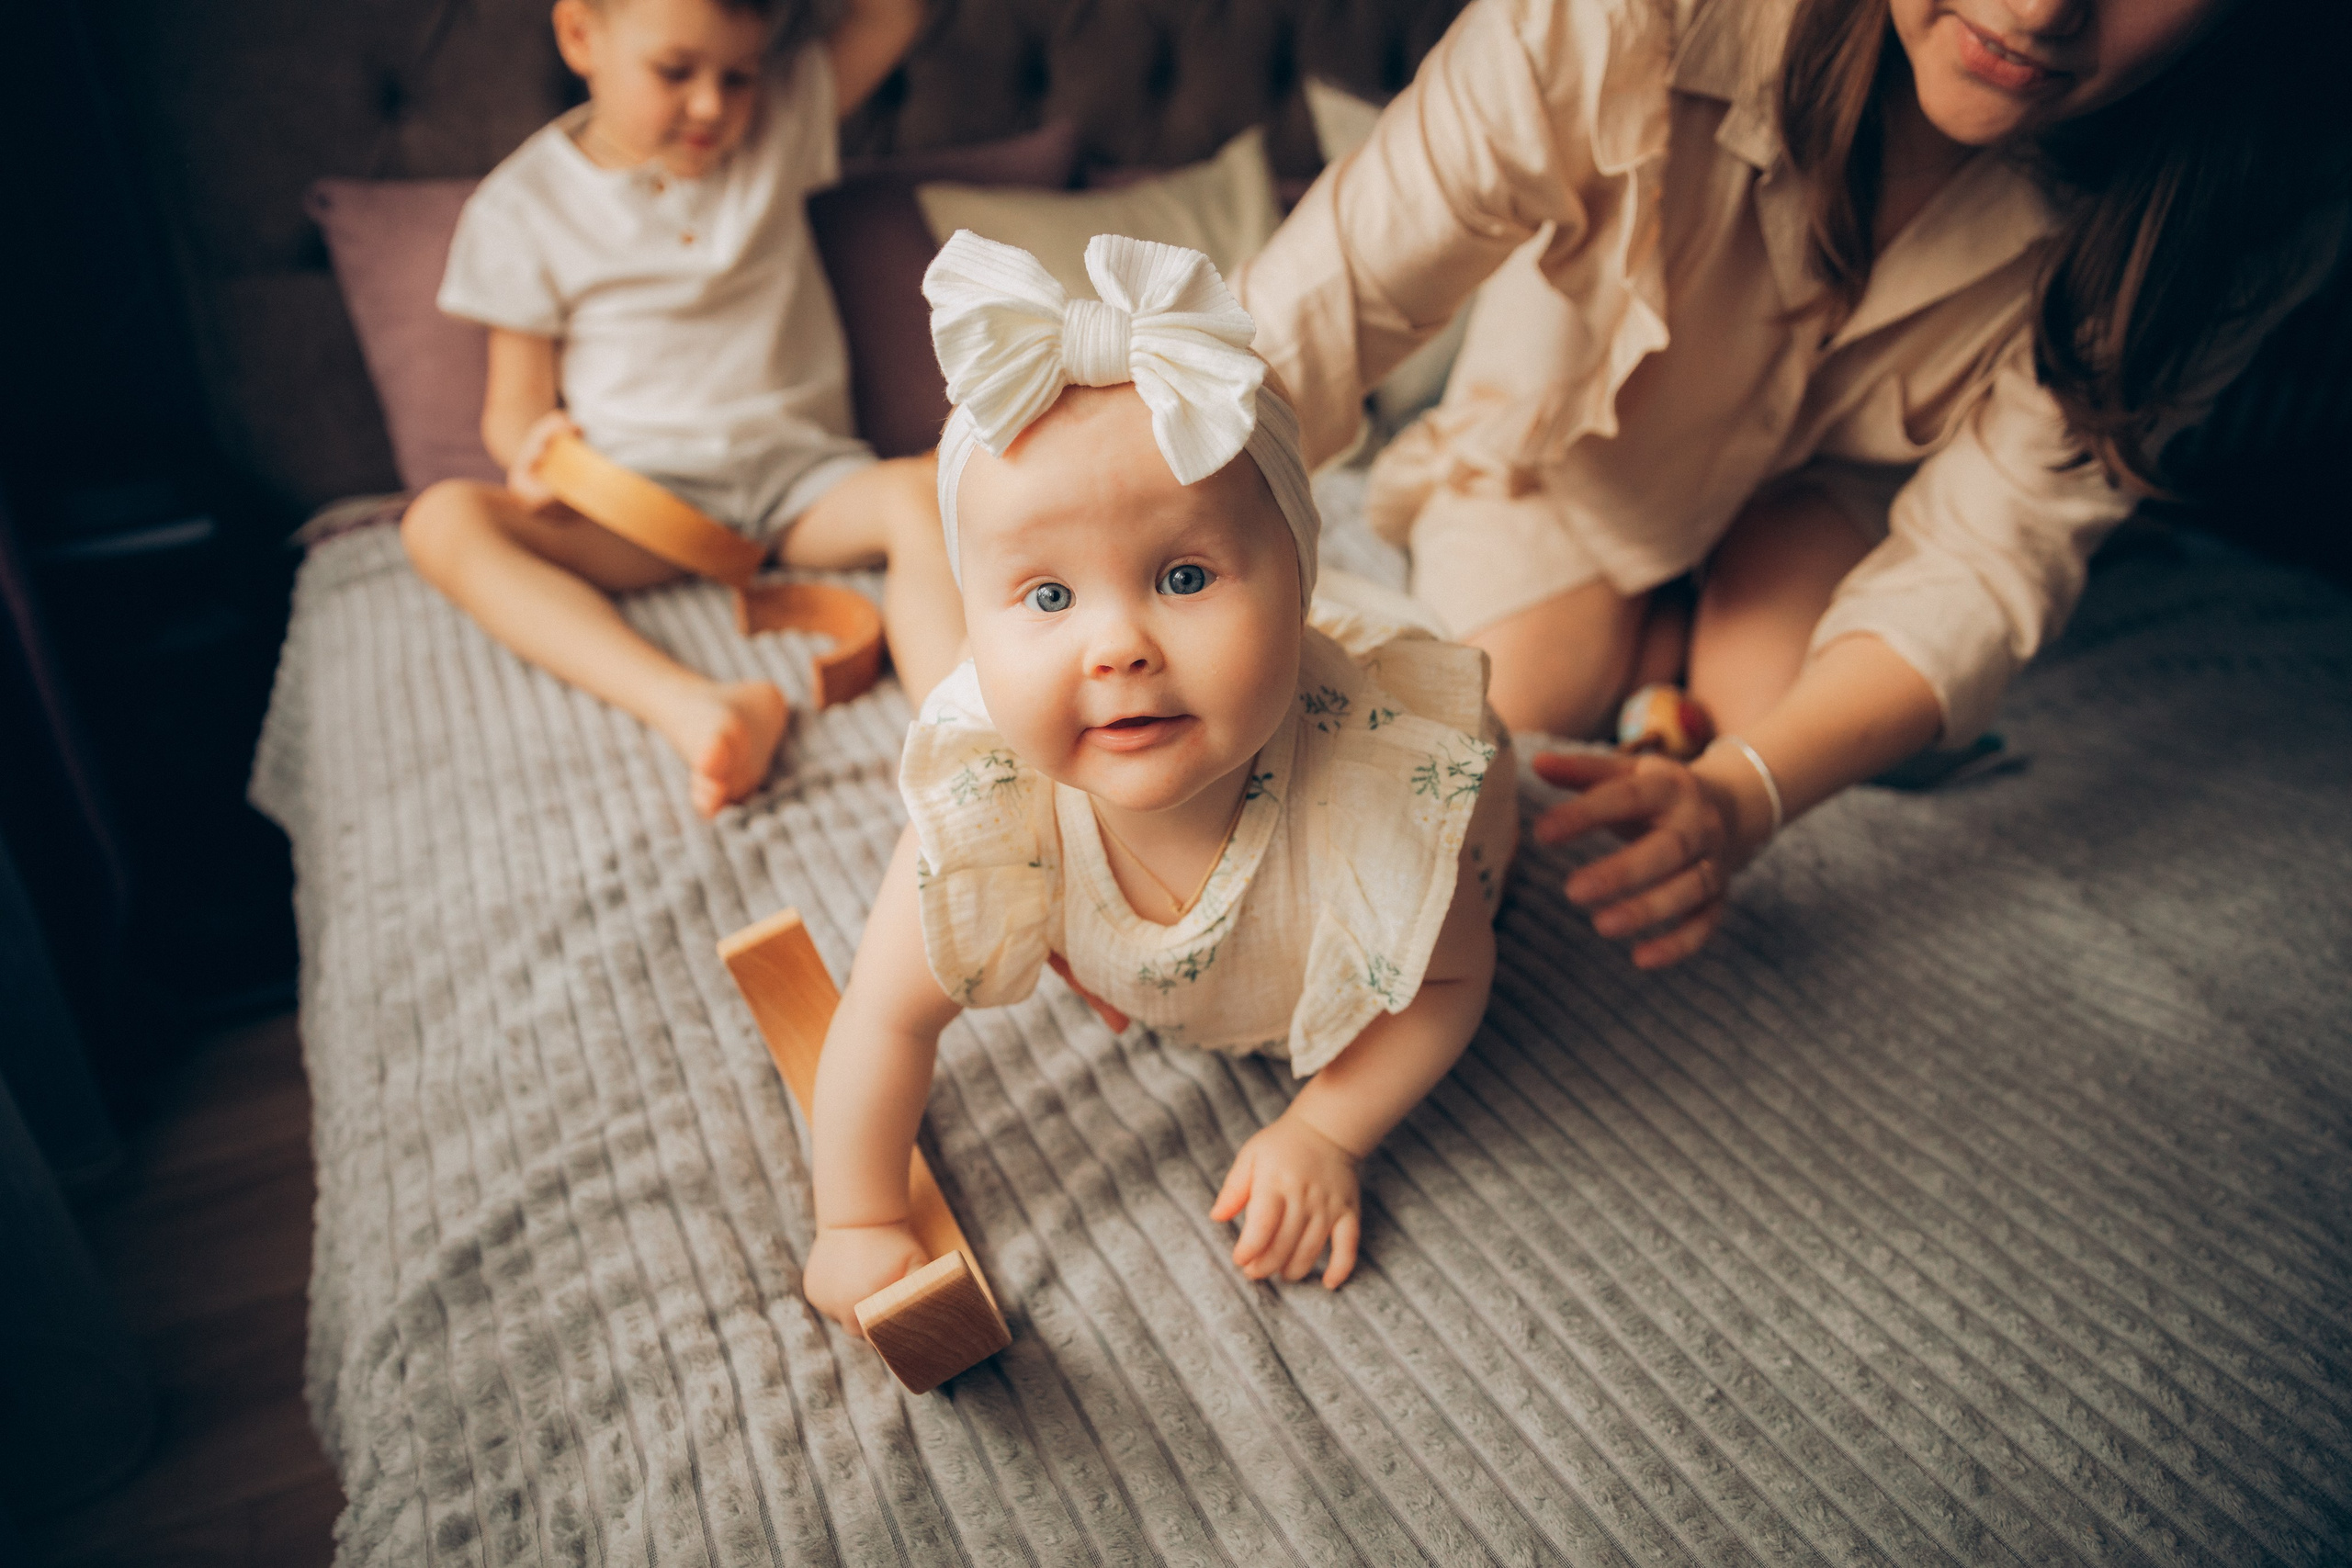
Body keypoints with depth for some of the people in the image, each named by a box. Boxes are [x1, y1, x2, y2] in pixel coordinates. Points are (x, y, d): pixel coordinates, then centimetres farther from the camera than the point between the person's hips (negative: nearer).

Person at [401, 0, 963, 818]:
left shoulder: (779, 119, 8)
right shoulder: (524, 205, 2)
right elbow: (515, 401, 3)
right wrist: (532, 446, -20)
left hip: (795, 472, 1)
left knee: (919, 492, -30)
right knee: (442, 521, -27)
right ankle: (694, 704, -46)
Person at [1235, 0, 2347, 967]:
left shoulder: (2243, 214, -32)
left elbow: (1980, 560, -32)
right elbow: (1338, 284, -43)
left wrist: (1740, 794, -49)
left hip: (1847, 447, 1)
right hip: (1587, 381, -1)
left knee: (1770, 689, -15)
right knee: (1530, 688, -12)